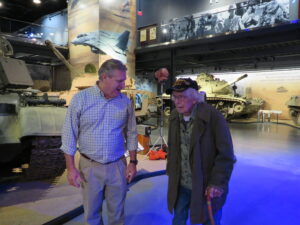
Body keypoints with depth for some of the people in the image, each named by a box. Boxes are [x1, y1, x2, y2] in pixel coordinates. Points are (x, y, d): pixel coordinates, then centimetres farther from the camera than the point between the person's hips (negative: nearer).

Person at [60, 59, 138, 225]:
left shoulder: (125, 102, -3)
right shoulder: (80, 99, -10)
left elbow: (131, 134, 5)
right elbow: (69, 135, -6)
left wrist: (133, 162, 3)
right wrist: (71, 168, -7)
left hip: (118, 166, 2)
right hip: (90, 167, -1)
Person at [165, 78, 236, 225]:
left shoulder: (213, 118, -20)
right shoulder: (174, 117, -1)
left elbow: (226, 155, -17)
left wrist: (217, 183, -18)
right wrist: (171, 173, 11)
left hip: (206, 187, -5)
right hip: (180, 185, 5)